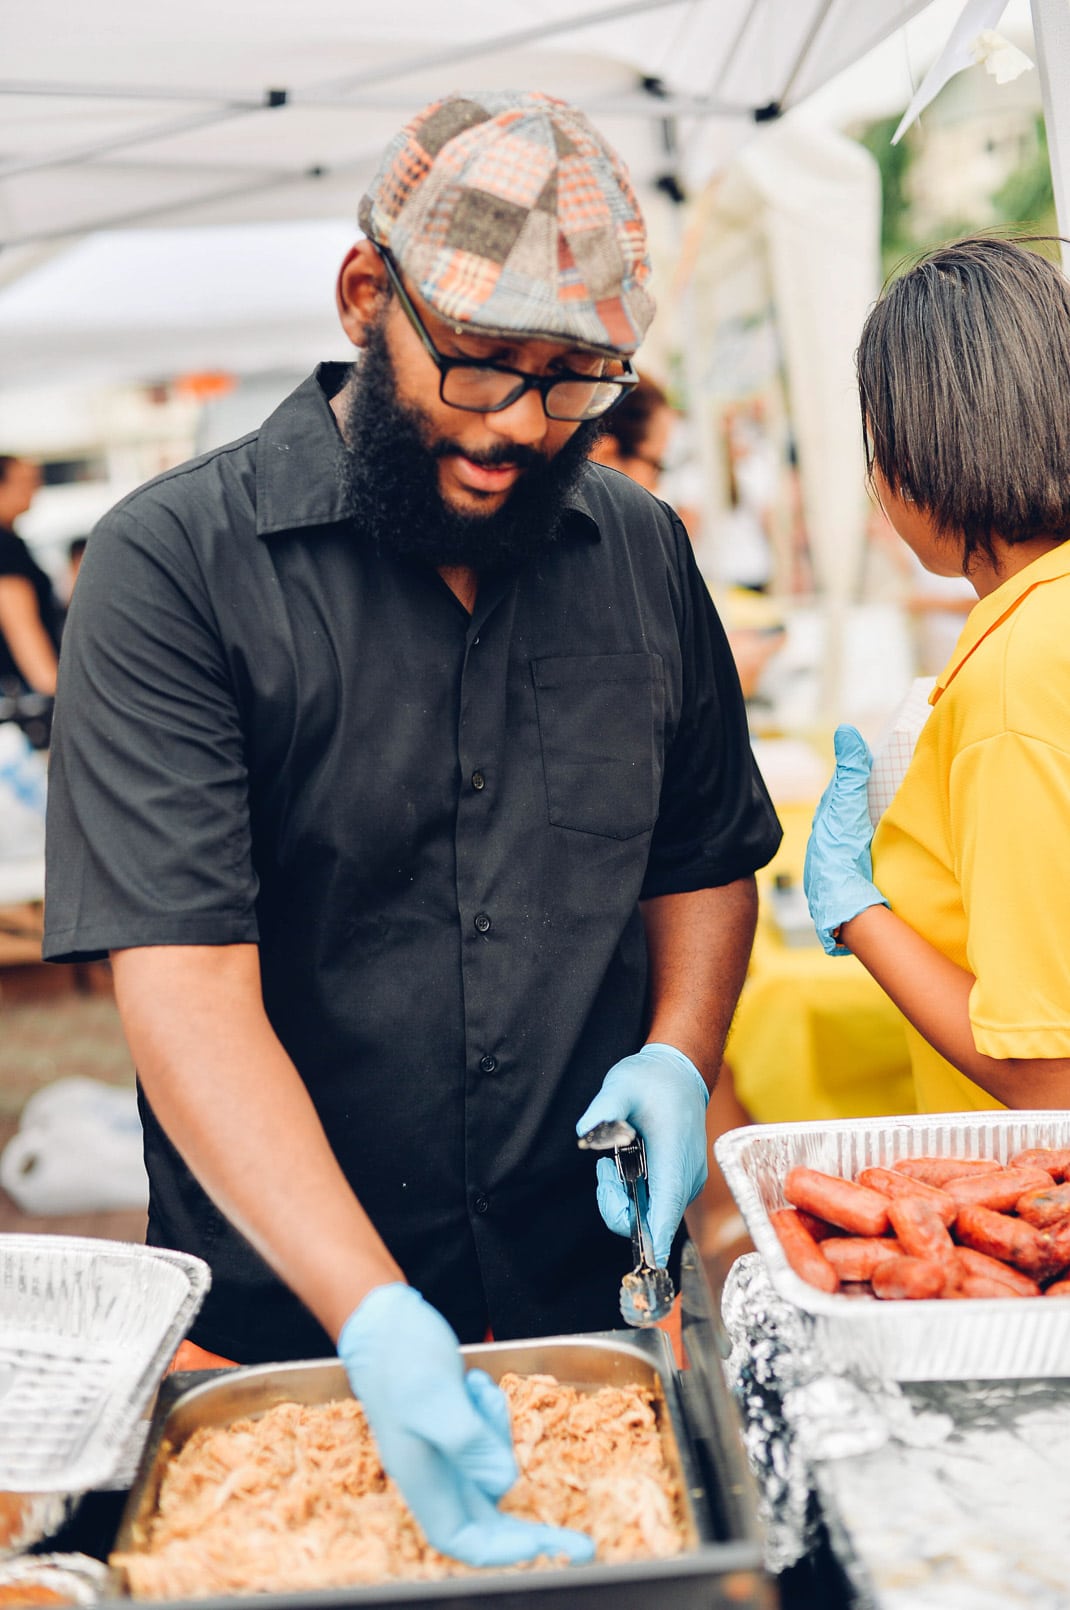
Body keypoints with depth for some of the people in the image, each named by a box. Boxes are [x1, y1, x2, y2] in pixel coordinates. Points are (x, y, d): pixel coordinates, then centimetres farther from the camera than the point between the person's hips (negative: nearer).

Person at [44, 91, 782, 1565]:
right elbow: (185, 981, -22)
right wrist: (374, 1321, -31)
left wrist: (676, 1057, -8)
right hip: (280, 1323, -3)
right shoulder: (171, 568, -15)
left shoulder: (642, 554, 1)